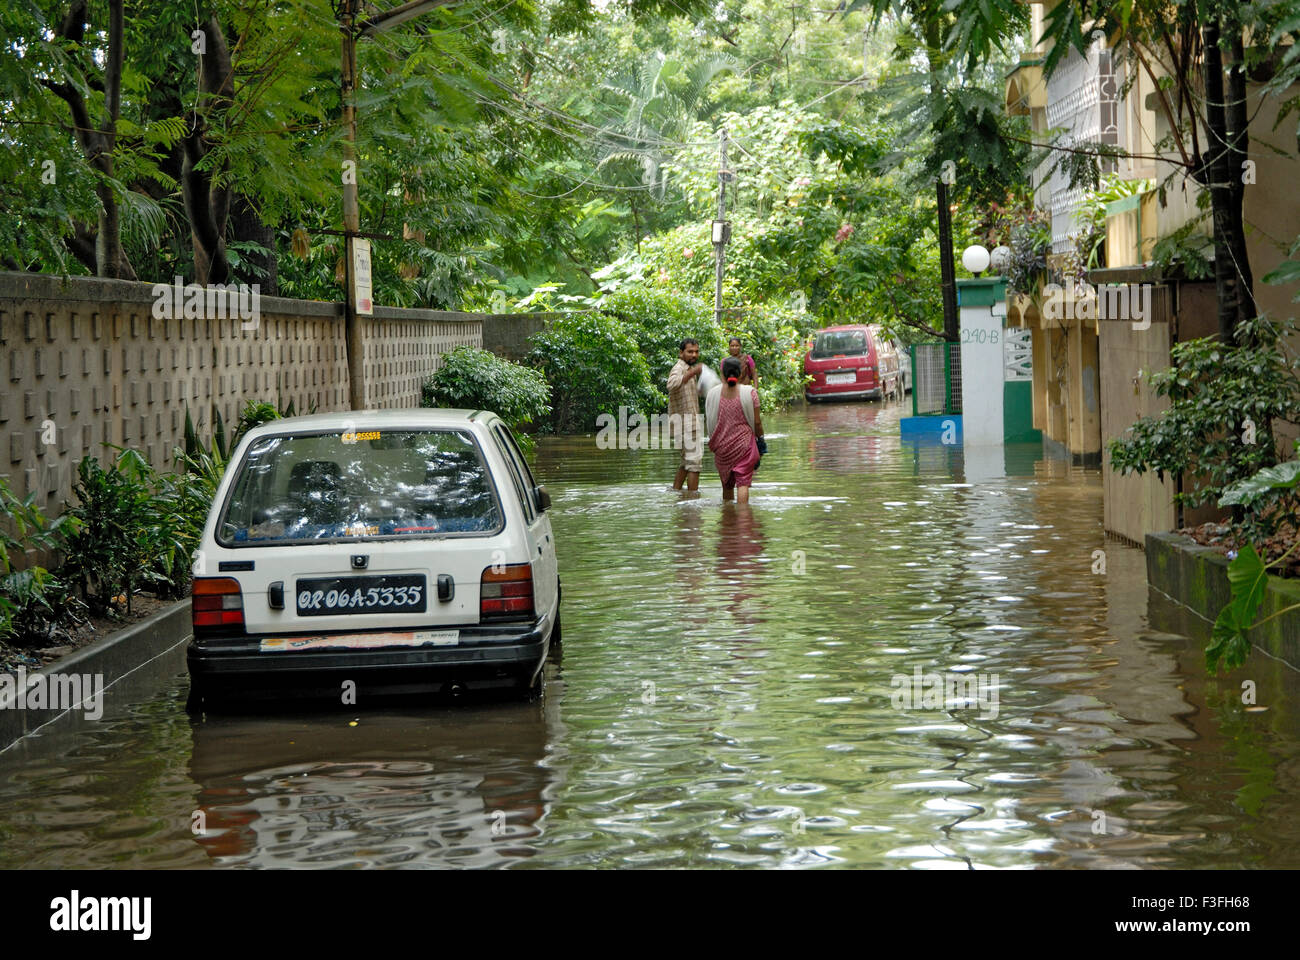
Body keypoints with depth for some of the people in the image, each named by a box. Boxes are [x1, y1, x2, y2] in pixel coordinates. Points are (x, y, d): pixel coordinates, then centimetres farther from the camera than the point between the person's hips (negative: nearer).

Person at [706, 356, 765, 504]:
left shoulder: (713, 393, -3)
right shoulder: (750, 393, -9)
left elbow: (708, 420, 6)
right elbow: (757, 421, -6)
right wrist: (760, 439, 9)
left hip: (721, 445, 3)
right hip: (744, 444, -3)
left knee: (727, 484, 17)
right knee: (743, 483, -6)